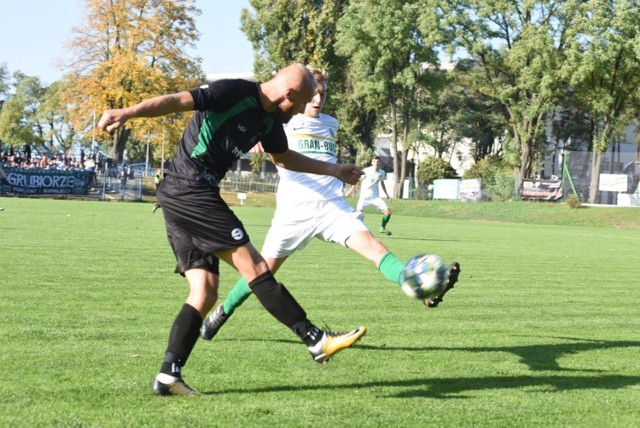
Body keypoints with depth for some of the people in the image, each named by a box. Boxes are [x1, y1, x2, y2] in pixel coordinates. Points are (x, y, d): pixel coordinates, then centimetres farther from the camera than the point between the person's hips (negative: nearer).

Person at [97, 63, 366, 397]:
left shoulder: (269, 120, 16)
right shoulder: (234, 93, -11)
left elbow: (283, 157, 34)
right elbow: (177, 101, -20)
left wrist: (334, 170, 35)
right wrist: (128, 113, -33)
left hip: (182, 199, 10)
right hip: (189, 190, -10)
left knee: (205, 294, 2)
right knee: (254, 266, -8)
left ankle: (168, 376, 0)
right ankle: (317, 341, -5)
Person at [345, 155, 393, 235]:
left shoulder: (382, 173, 2)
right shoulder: (367, 171, -12)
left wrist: (387, 195, 19)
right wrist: (351, 190, -4)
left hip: (375, 196, 4)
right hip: (364, 196, -4)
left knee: (388, 211, -6)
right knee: (359, 211, -22)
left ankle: (382, 228, 16)